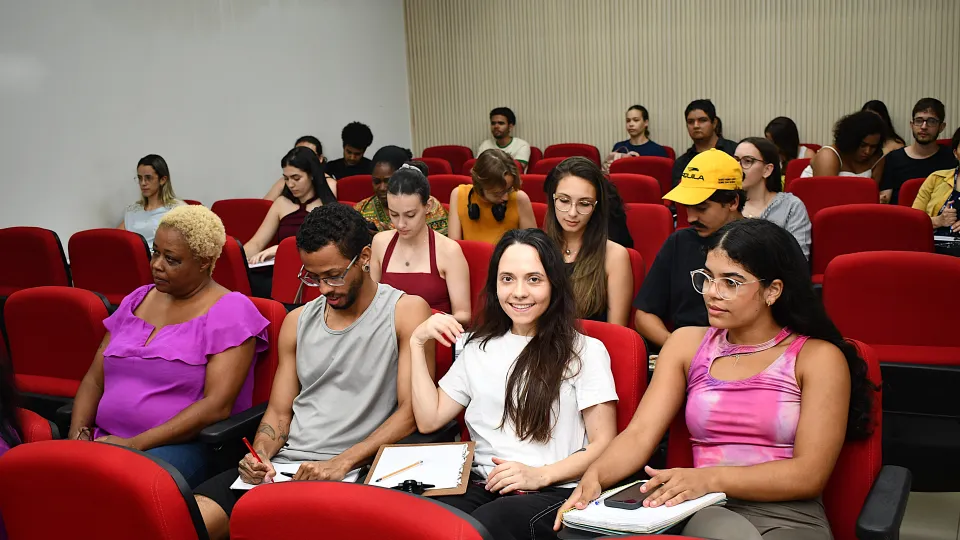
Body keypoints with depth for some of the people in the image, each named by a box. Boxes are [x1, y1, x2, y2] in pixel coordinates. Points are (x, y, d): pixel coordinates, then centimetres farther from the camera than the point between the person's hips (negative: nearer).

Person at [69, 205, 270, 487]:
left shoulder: (230, 311, -3)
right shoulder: (137, 300, 19)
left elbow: (217, 406, -14)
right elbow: (94, 379, 18)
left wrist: (136, 444, -18)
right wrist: (78, 434, -1)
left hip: (181, 444, -6)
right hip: (106, 440, 7)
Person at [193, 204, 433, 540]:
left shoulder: (406, 312, -2)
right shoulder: (298, 321, 15)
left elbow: (411, 411, -9)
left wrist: (340, 463, -18)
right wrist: (261, 453, -5)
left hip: (351, 474, -5)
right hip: (282, 464, 5)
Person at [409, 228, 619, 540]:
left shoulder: (585, 351, 6)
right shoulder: (478, 348, 21)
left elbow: (604, 444, 1)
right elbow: (429, 419, 16)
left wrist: (540, 475, -14)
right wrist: (418, 344, 12)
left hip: (553, 492, -4)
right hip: (481, 487, 4)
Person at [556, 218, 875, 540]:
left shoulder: (818, 357, 0)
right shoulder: (688, 344, 11)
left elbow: (810, 475, -8)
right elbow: (640, 434, 2)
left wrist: (711, 479, -21)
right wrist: (594, 476, -19)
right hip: (708, 513, 1)